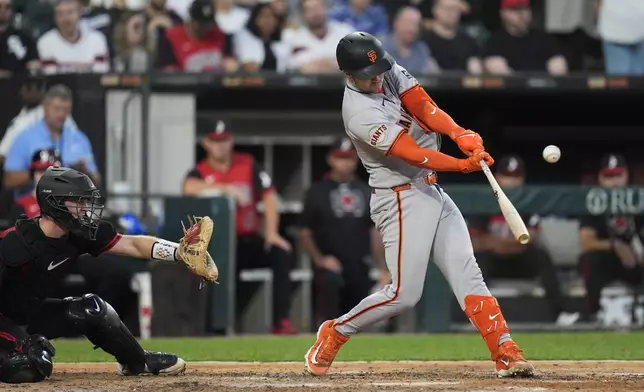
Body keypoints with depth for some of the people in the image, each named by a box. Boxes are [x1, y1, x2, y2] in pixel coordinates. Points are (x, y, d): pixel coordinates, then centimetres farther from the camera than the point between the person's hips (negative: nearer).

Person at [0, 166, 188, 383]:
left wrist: (183, 252, -24)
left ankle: (139, 361, 16)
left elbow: (133, 245, -10)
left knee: (92, 309, -6)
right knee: (32, 368, -31)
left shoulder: (79, 235, -9)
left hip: (33, 314, 8)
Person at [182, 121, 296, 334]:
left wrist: (271, 233, -13)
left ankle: (281, 321, -26)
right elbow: (189, 188, -24)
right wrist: (226, 188, -28)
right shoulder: (201, 171, 1)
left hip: (249, 241, 2)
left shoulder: (248, 164, 8)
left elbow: (269, 197, 0)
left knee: (280, 252, -25)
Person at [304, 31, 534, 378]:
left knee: (467, 274, -1)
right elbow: (411, 154, -27)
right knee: (404, 293, -8)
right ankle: (334, 333, 12)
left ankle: (506, 354, -6)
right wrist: (465, 164, -35)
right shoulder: (360, 113, -22)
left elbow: (423, 106, -7)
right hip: (402, 199, -8)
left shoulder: (390, 72, 2)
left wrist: (461, 135, -25)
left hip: (431, 191, 8)